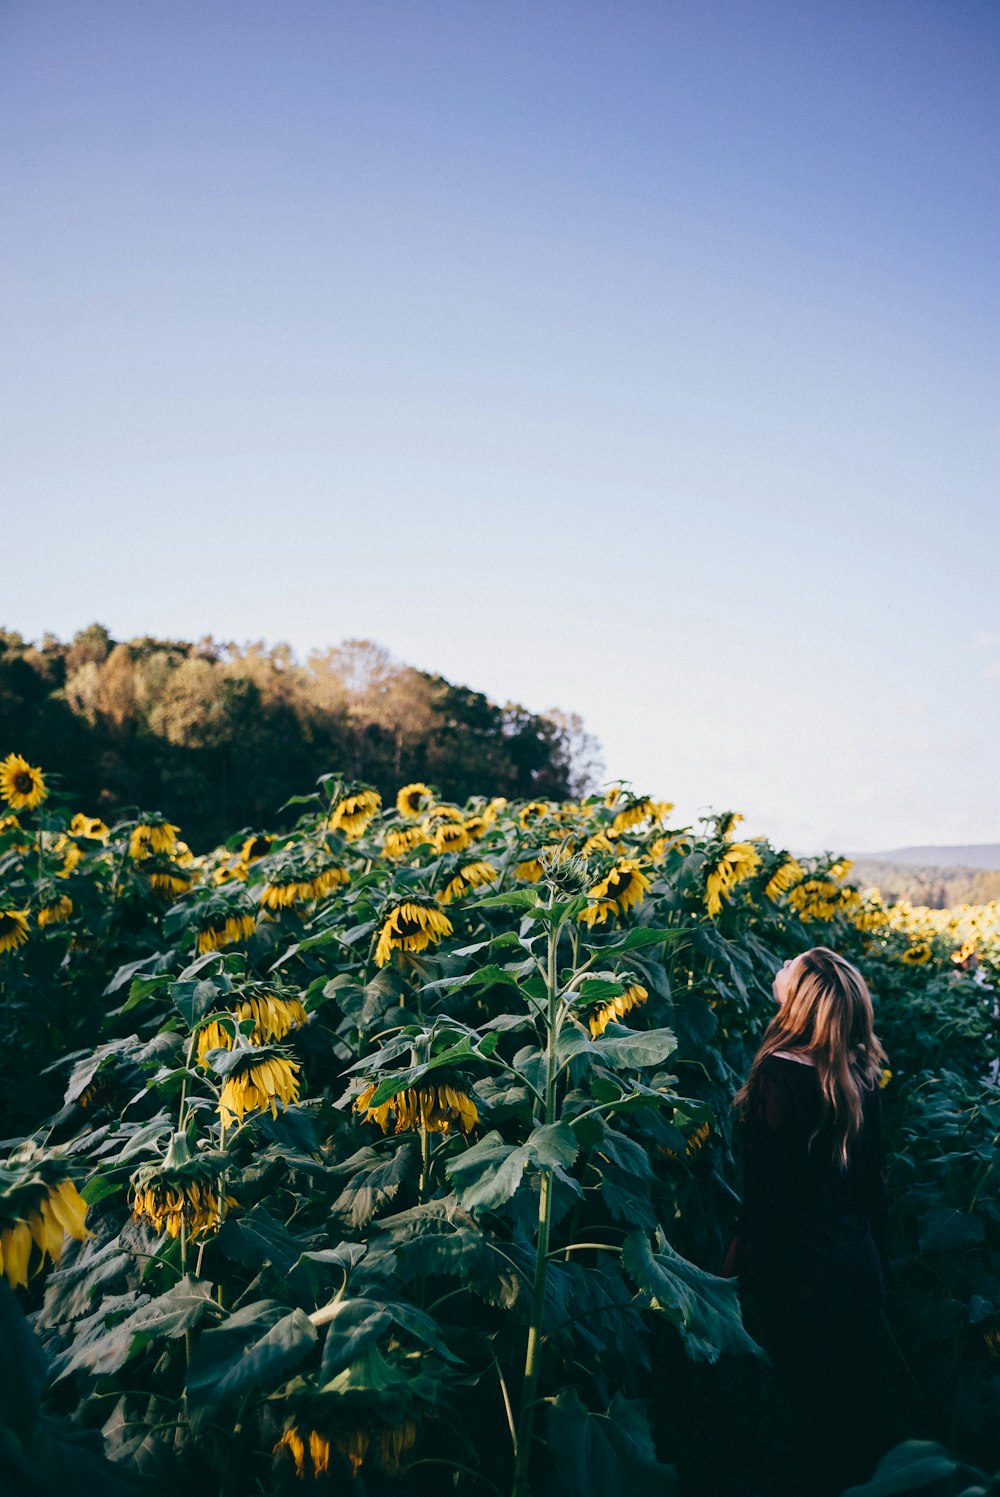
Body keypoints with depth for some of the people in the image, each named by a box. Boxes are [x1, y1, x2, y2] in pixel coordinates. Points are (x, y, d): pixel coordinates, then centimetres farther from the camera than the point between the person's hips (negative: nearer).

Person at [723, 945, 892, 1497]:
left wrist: (745, 1273, -9)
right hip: (860, 1264, 6)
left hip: (799, 1274, -6)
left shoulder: (779, 1076, -24)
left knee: (809, 1411, 10)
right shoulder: (860, 1073, -3)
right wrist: (877, 1258, 19)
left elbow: (766, 1191, -19)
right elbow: (873, 1180, 8)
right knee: (854, 1404, 21)